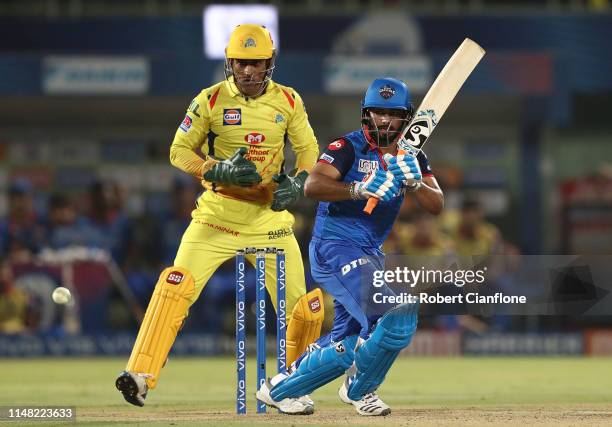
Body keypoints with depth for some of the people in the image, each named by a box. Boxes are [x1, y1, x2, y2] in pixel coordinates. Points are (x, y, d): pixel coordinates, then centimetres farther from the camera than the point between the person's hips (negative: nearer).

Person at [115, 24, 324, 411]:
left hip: (269, 216, 2)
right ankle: (140, 375, -24)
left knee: (304, 306, -1)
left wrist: (298, 182, -11)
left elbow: (308, 149, 10)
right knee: (176, 285, -22)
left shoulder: (289, 102, 1)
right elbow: (180, 151, -2)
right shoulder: (211, 100, -5)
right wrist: (218, 170, -21)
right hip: (217, 214, -2)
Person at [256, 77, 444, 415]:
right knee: (399, 315, -23)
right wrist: (359, 188, -37)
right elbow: (312, 185, -24)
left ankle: (280, 388, 32)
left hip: (369, 255, 8)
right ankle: (359, 388, -2)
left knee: (348, 342, 16)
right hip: (335, 247, -8)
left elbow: (436, 205, -3)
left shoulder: (411, 156, 9)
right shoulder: (349, 147, -9)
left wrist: (412, 181, -22)